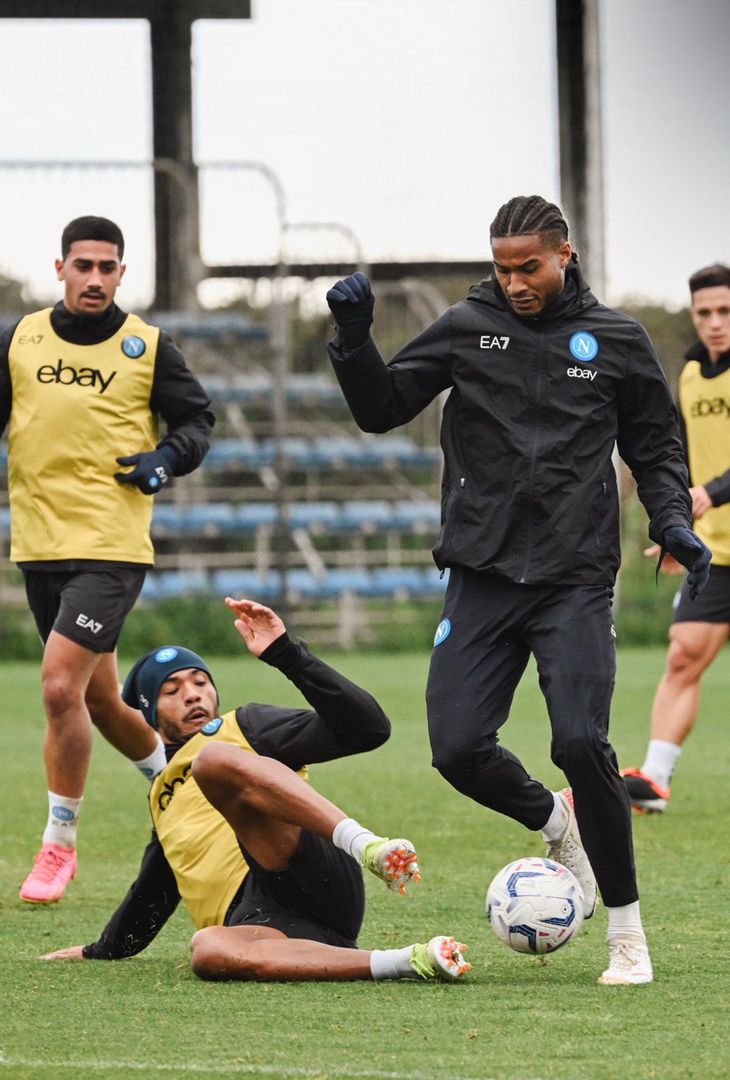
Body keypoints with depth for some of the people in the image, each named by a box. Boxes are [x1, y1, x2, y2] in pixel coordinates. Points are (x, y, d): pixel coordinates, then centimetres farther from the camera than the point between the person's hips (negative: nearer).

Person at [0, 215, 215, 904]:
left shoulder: (147, 347, 0)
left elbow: (197, 419, 8)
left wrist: (167, 458, -10)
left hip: (112, 545, -4)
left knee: (60, 686, -16)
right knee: (99, 700, 14)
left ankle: (59, 842, -4)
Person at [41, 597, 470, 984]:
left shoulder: (241, 728, 19)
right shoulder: (163, 797, 36)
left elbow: (368, 728, 3)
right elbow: (152, 892, 53)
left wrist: (286, 655, -4)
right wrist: (101, 951, 64)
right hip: (255, 917, 3)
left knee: (213, 758, -25)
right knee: (209, 951, -38)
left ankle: (366, 846, -44)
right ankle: (408, 962, -45)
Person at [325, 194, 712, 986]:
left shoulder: (615, 341, 6)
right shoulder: (467, 328, 6)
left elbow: (655, 448, 14)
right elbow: (380, 410, 8)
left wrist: (671, 521, -3)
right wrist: (354, 342, -9)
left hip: (576, 580, -2)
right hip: (483, 576, 2)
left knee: (580, 742, -18)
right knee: (458, 748, -9)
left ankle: (627, 932, -4)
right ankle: (555, 822, 24)